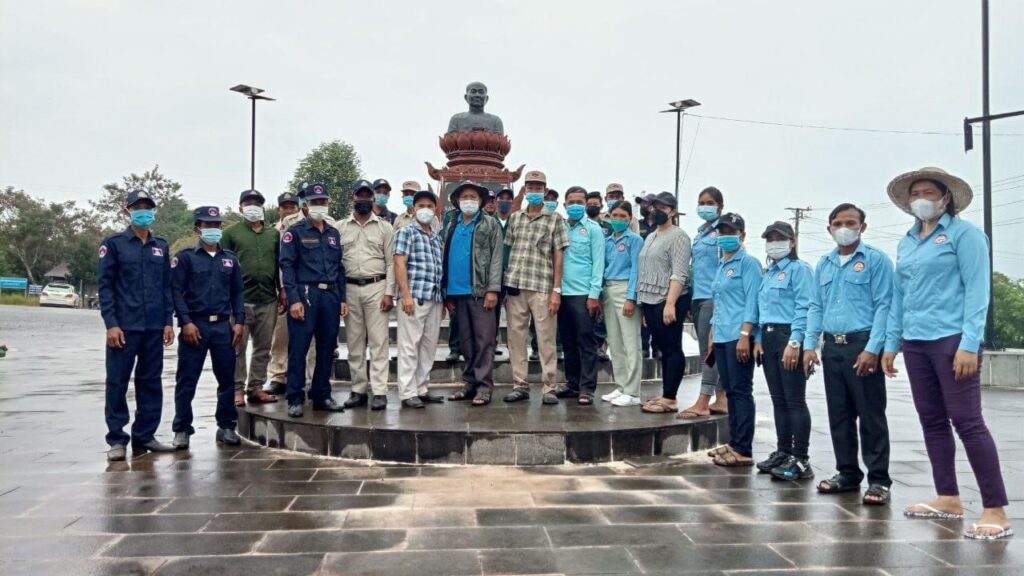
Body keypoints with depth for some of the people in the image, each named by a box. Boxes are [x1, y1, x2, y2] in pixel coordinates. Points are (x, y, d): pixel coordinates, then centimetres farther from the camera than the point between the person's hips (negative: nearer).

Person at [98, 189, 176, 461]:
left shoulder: (161, 246, 12)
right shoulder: (114, 243, 1)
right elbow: (105, 286, -3)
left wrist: (168, 322, 5)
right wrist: (111, 324, -11)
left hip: (154, 327, 4)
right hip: (124, 326, -4)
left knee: (151, 382, 7)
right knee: (117, 382, 0)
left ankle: (145, 436, 17)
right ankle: (117, 440, 9)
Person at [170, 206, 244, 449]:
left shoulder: (230, 258, 13)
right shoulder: (185, 257, 1)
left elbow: (237, 292, 13)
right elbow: (175, 291, -5)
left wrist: (239, 322, 3)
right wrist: (186, 322, -14)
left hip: (223, 325, 4)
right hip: (194, 324, -3)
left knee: (227, 379, 7)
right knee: (186, 381, 2)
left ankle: (226, 427, 18)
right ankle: (182, 430, 11)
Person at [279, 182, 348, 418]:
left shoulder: (334, 234, 18)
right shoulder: (295, 232, 1)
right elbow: (287, 266, -6)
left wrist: (342, 298, 13)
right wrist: (294, 299, -15)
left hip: (330, 296, 5)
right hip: (305, 294, -5)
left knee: (327, 348, 8)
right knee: (298, 348, -4)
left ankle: (322, 396, 18)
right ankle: (295, 399, 3)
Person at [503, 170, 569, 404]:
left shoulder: (554, 219, 4)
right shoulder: (514, 218, 13)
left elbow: (558, 256, 0)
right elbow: (506, 252, 13)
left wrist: (556, 290, -6)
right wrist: (502, 287, 7)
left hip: (542, 287, -3)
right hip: (514, 287, 3)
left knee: (546, 339, 0)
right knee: (516, 337, 6)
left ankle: (549, 387, 7)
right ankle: (520, 385, 16)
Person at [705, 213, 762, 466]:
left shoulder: (748, 262, -5)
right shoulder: (720, 266, 19)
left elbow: (752, 301, -13)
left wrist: (745, 335, -21)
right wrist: (712, 335, 19)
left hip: (738, 337, -8)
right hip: (721, 337, 8)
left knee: (741, 391, -6)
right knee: (730, 391, 12)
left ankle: (744, 450, -2)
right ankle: (734, 443, 20)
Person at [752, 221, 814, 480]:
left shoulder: (799, 269, -5)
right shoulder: (769, 273, 20)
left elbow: (804, 308, -15)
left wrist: (794, 342, -22)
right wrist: (758, 339, 11)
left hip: (789, 337, -8)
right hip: (768, 338, 8)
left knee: (795, 400, -6)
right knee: (778, 399, 12)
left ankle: (801, 459, -1)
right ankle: (783, 452, 20)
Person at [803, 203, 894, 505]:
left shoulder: (876, 260, -3)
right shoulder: (823, 264, 15)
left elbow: (883, 306, -9)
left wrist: (872, 349, -16)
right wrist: (810, 344, 6)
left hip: (862, 345, -6)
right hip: (832, 347, 6)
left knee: (871, 416, -2)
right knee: (839, 415, 11)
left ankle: (879, 480, 6)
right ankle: (847, 473, 21)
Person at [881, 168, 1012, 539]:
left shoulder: (964, 233, -3)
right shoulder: (906, 242, 15)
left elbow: (977, 290, -10)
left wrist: (970, 344, -17)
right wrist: (891, 342, 14)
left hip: (951, 339, -7)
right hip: (915, 342, 7)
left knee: (967, 421, -8)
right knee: (932, 421, 10)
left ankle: (996, 511, -1)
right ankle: (949, 499, 20)